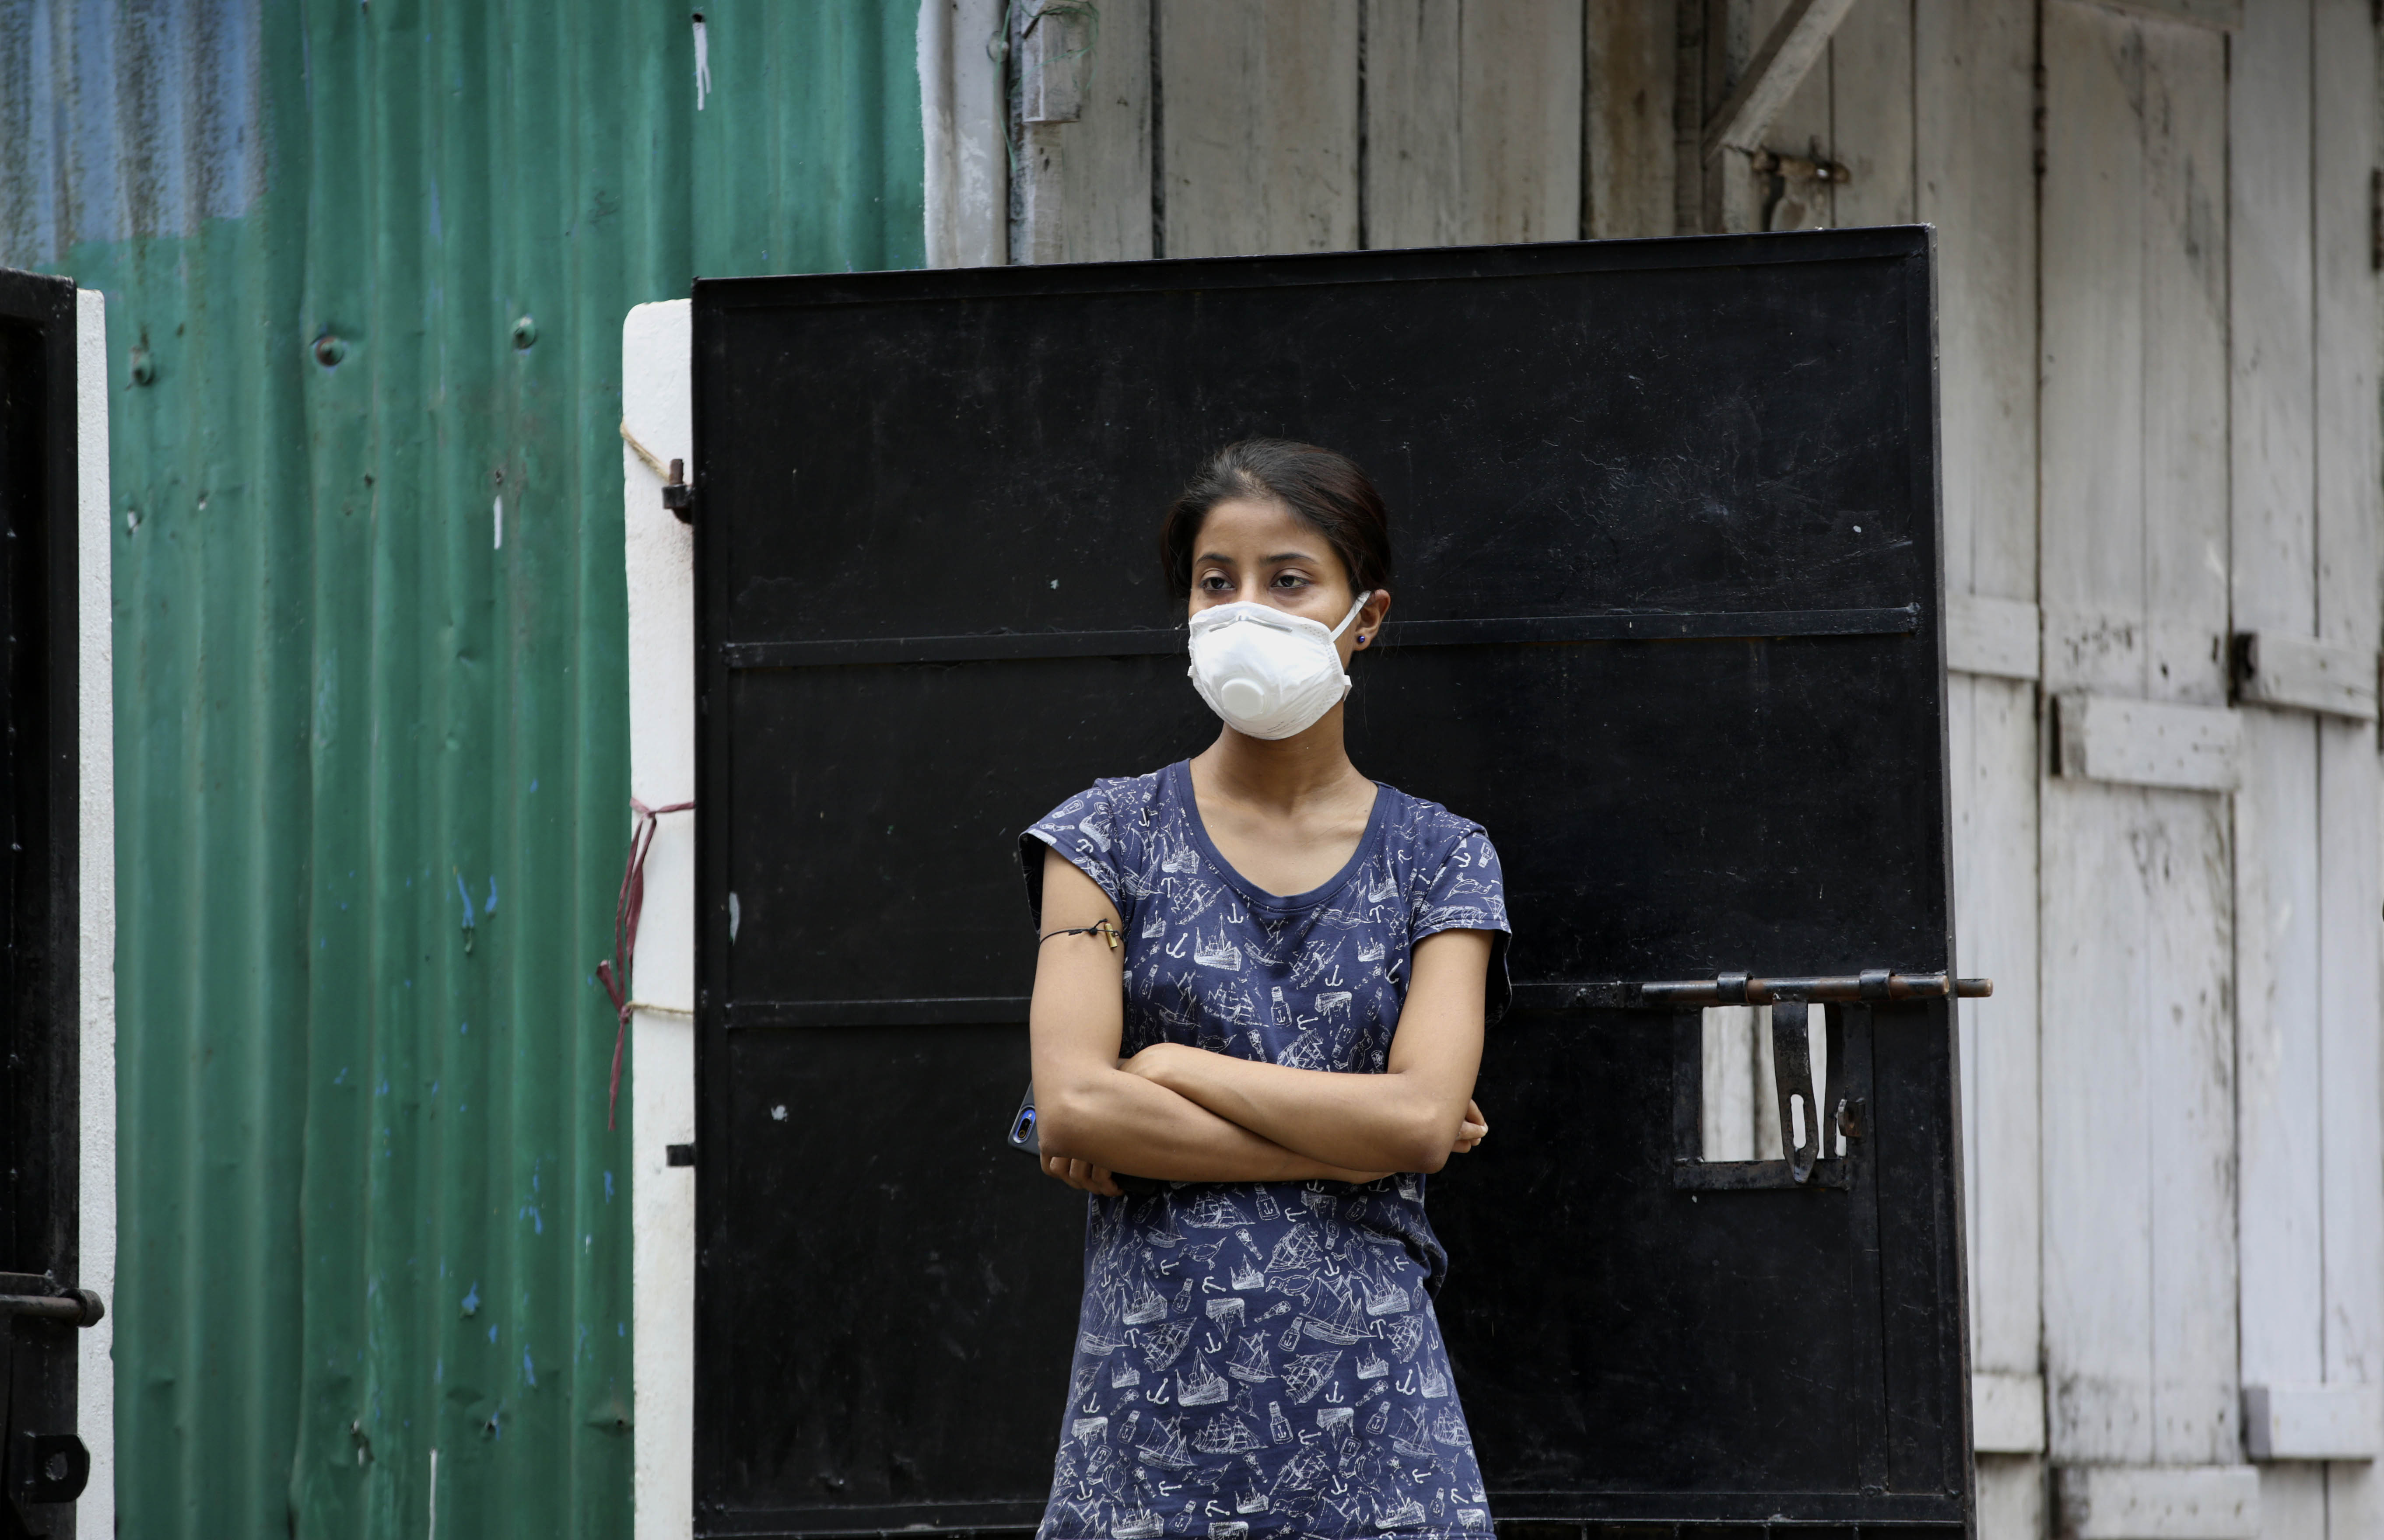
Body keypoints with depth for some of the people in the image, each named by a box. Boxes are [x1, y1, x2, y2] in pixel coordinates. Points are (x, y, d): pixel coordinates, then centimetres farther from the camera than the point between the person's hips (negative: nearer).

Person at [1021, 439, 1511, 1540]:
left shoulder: (1440, 860, 7)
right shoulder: (1112, 836, 5)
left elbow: (1423, 1117, -8)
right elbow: (1073, 1108, -8)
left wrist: (1171, 1069, -8)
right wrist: (1353, 1148, -8)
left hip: (1367, 1383, 0)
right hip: (1155, 1383, 0)